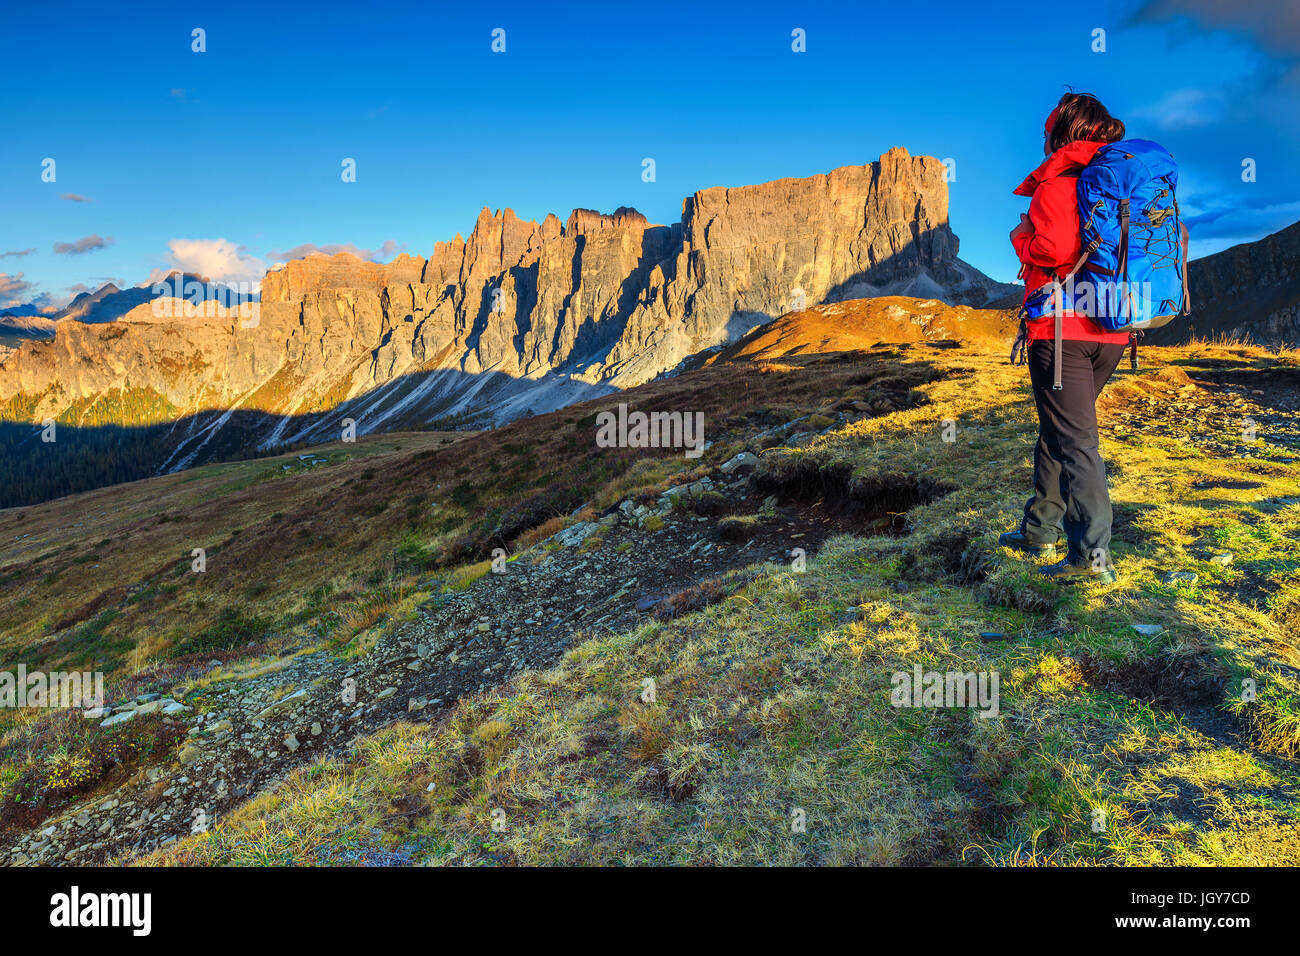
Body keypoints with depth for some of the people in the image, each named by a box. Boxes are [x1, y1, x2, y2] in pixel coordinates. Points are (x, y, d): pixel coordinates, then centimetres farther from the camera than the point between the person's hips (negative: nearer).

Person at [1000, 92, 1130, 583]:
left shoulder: (1056, 183, -7)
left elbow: (1054, 250, -21)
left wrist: (1022, 237, -1)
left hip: (1062, 327, -7)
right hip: (1112, 330, 7)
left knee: (1074, 438, -8)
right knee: (1059, 430, 18)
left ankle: (1092, 553, -11)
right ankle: (1040, 529, 26)